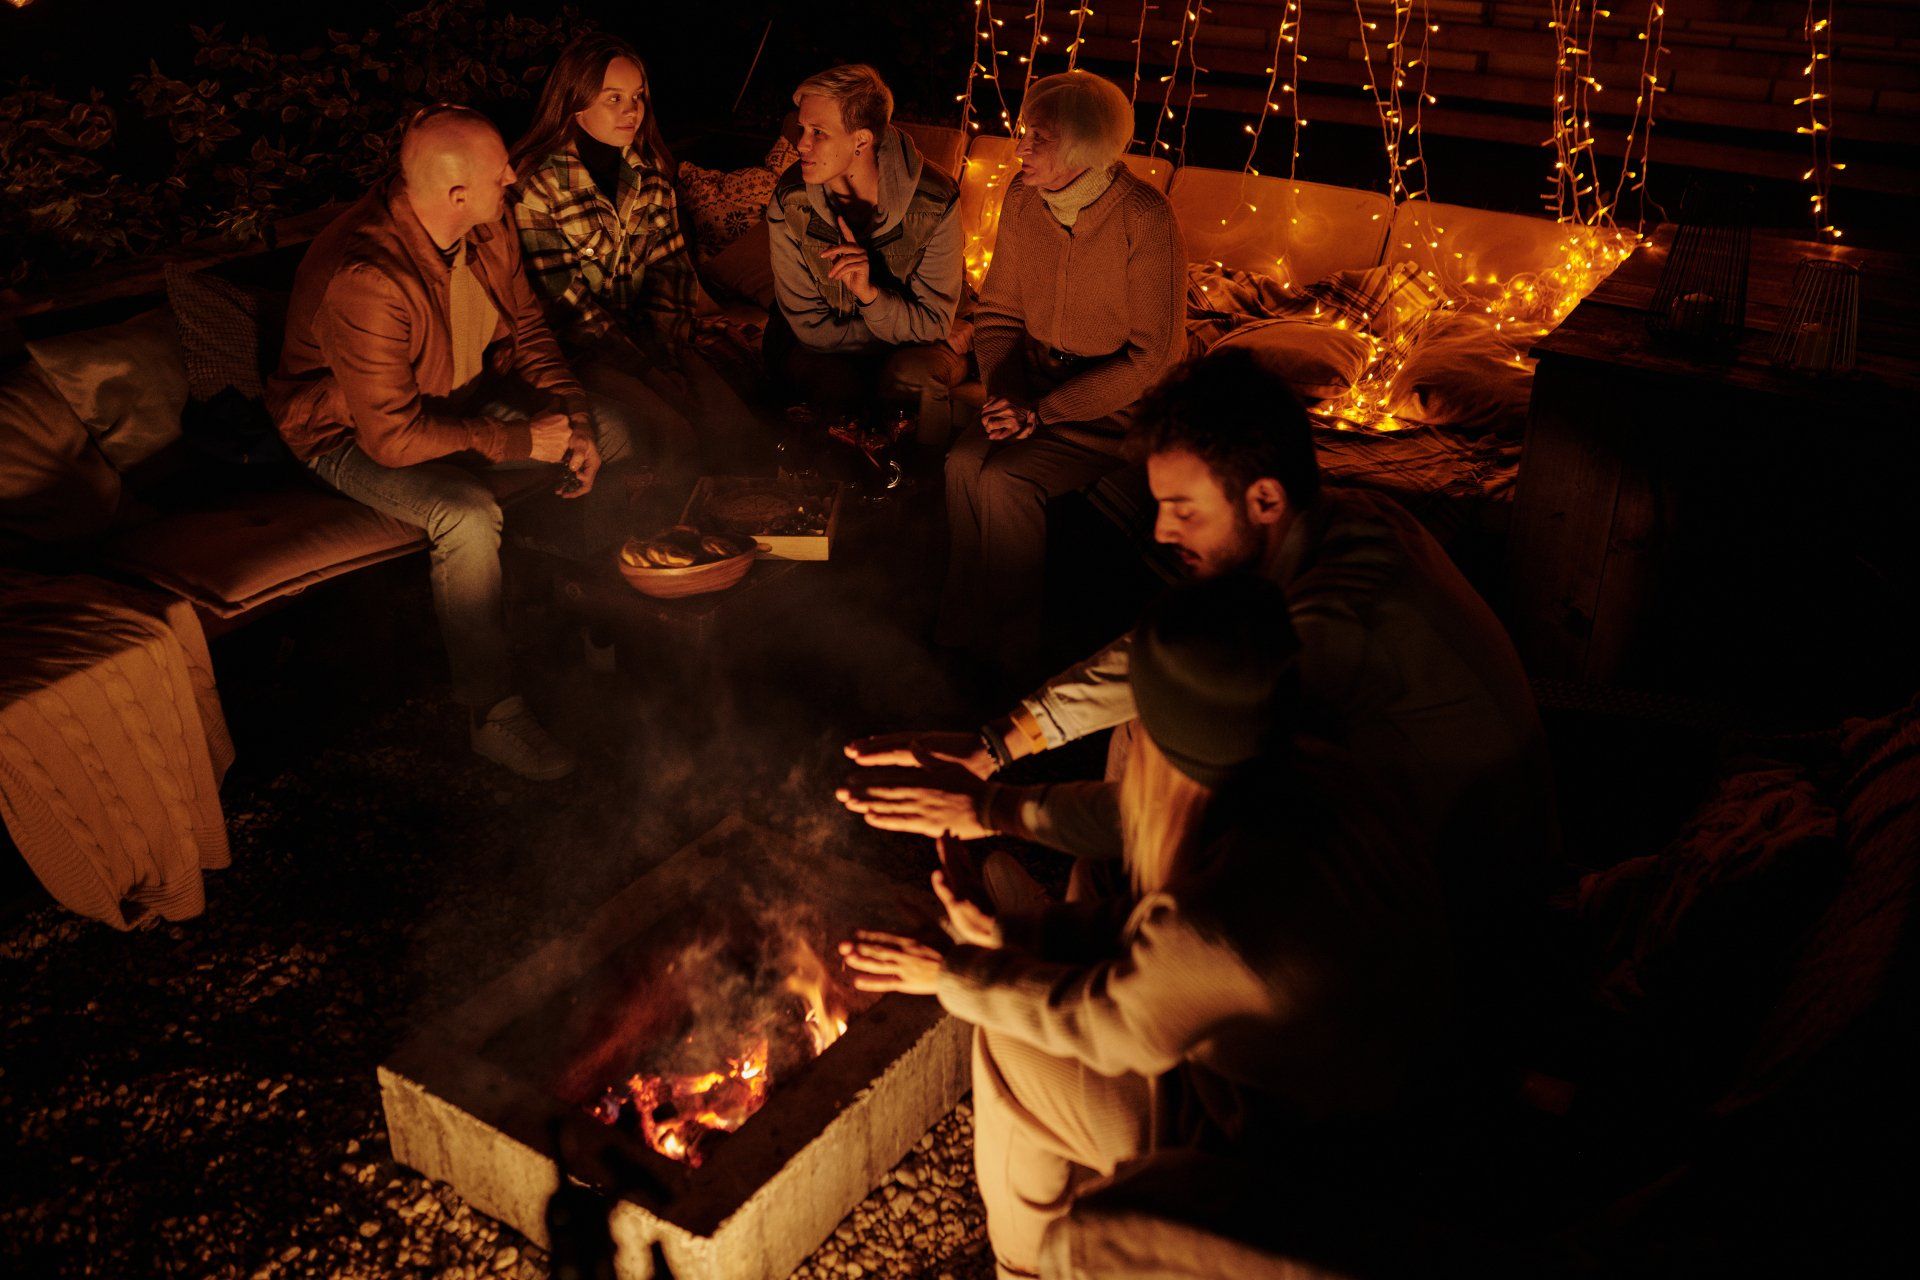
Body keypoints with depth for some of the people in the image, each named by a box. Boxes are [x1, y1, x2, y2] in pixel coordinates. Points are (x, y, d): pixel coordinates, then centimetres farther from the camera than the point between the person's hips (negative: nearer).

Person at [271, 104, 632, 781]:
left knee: (608, 429, -1)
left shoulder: (486, 226, -12)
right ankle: (493, 713, -20)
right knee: (468, 513, -35)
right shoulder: (364, 280, -36)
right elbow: (392, 436, -34)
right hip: (353, 434, -8)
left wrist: (571, 421, -11)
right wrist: (519, 440, -28)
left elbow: (525, 326, 3)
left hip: (462, 396, 8)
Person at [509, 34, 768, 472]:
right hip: (579, 347, -5)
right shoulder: (537, 183, -13)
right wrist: (644, 367, -18)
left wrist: (666, 345, -10)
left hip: (643, 329, 5)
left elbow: (669, 260, 7)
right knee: (674, 432, -25)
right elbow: (560, 295, -14)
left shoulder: (648, 169, 6)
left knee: (732, 424, -18)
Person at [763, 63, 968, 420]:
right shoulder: (788, 202, -18)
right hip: (824, 351, 1)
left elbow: (931, 323, -16)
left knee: (911, 377, -34)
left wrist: (869, 293, -38)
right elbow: (811, 325, -13)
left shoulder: (934, 202, -22)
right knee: (837, 388, -32)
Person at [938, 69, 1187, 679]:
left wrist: (1043, 412, -21)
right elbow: (997, 310, 9)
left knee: (1005, 481, -25)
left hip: (1121, 406, -5)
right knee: (964, 462, -22)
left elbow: (1151, 356, -18)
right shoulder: (1022, 196, -2)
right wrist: (1008, 395, -10)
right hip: (1040, 385, 5)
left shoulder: (1144, 218, -19)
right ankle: (960, 632, -5)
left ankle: (1013, 652, -6)